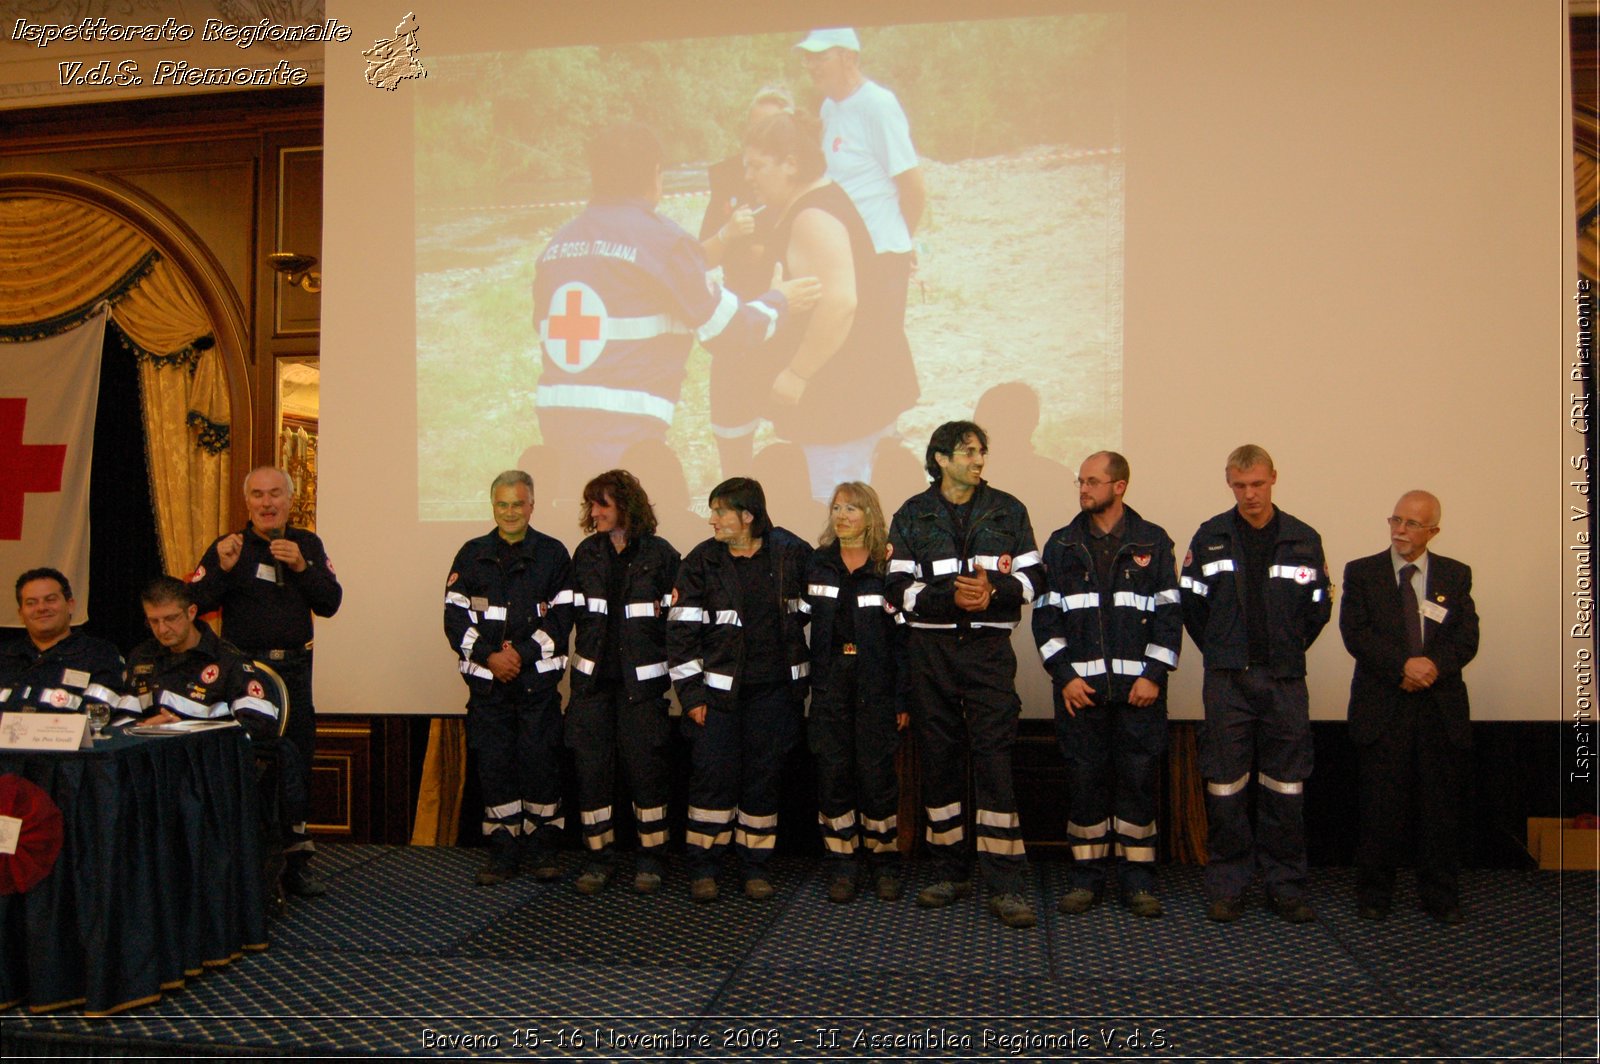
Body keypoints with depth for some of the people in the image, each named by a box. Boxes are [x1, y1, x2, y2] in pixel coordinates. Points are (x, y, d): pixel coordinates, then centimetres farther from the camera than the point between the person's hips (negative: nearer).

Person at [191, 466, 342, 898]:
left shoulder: (308, 545, 8)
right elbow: (195, 604, -10)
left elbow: (330, 603, 0)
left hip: (294, 669, 3)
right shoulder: (227, 548, -1)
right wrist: (223, 569, -24)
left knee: (297, 762, 9)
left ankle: (295, 862, 21)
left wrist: (301, 566, -12)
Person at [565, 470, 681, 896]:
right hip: (593, 677, 3)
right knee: (591, 766, 4)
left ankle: (650, 857, 17)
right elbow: (570, 611, 12)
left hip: (641, 679, -3)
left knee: (645, 767, 3)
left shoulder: (659, 553, -3)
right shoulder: (586, 553, 8)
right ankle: (599, 856, 17)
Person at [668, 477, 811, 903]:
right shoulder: (701, 562, -2)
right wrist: (690, 692, -7)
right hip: (718, 688, -1)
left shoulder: (790, 552, 0)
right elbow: (681, 631, -3)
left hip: (773, 688, 1)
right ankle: (703, 867, 13)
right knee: (713, 776, -1)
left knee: (764, 777, 7)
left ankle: (756, 866, 20)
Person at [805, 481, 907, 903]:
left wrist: (902, 696, -6)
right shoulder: (817, 563, 8)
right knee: (832, 771, 3)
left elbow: (902, 635, -2)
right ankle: (841, 865, 14)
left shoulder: (888, 567, -1)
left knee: (877, 771, 1)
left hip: (875, 682, -2)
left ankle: (883, 863, 15)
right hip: (830, 680, 2)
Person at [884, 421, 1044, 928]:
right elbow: (897, 586, 0)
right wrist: (951, 595, -16)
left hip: (988, 648, -1)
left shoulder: (1008, 511, 9)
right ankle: (950, 873, 20)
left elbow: (1032, 577, 6)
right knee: (938, 758, 7)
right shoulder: (912, 516, 7)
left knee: (994, 758, -7)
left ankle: (1005, 885, -2)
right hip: (930, 649, 1)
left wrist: (994, 589, -14)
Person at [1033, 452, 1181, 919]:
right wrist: (1065, 676, -4)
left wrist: (1154, 674, -6)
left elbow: (1169, 613, 3)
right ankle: (1087, 876, 15)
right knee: (1083, 780, 3)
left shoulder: (1153, 542, 6)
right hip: (1080, 687, 1)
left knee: (1139, 780, 3)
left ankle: (1137, 878, 15)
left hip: (1140, 687, -1)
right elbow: (1046, 616, 5)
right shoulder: (1062, 545, 9)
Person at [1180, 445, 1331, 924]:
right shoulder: (1210, 538, 2)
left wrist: (1290, 650, 9)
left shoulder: (1303, 539, 5)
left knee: (1286, 786, 6)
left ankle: (1285, 885, 18)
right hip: (1227, 681, -1)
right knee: (1225, 786, 2)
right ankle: (1227, 886, 13)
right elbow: (1190, 603, 5)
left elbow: (1320, 607, 11)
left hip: (1285, 681, 1)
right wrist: (1219, 652, 5)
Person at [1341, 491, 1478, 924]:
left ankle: (1440, 896, 20)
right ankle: (1374, 894, 14)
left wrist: (1435, 665, -16)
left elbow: (1467, 638, 2)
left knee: (1441, 807, 7)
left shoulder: (1456, 575, 10)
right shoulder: (1362, 572, 5)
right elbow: (1355, 633, -6)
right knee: (1381, 808, 1)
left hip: (1442, 709, 2)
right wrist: (1402, 666, -17)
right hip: (1381, 708, -2)